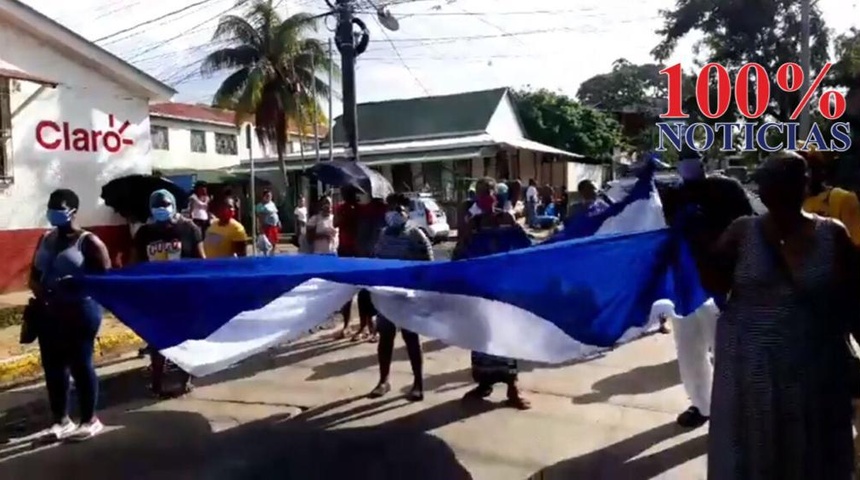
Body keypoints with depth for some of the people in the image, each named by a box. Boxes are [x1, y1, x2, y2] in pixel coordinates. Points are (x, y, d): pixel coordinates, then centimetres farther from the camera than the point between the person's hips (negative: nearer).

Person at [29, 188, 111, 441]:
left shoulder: (88, 241, -9)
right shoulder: (46, 239, 12)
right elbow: (34, 274, 16)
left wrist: (75, 284, -27)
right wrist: (39, 291, -5)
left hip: (79, 313, -7)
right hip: (49, 313, 7)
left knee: (80, 365, 1)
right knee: (53, 366, 12)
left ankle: (90, 420, 15)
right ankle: (61, 420, 27)